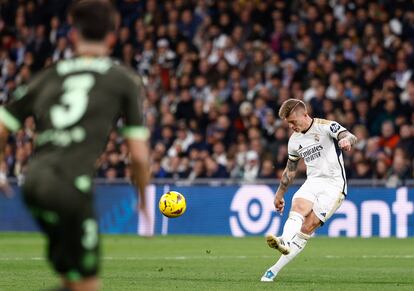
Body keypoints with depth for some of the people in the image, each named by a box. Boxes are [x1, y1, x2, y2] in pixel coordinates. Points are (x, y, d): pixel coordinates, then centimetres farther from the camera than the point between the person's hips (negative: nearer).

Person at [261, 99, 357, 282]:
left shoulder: (326, 127, -7)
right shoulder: (294, 140, 14)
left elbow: (351, 137, -24)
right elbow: (290, 170, 27)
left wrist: (346, 140, -48)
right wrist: (280, 194, 31)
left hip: (334, 184, -6)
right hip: (312, 182, 6)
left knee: (307, 228, -15)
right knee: (298, 208, -28)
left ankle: (275, 270, -19)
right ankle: (285, 242, -54)